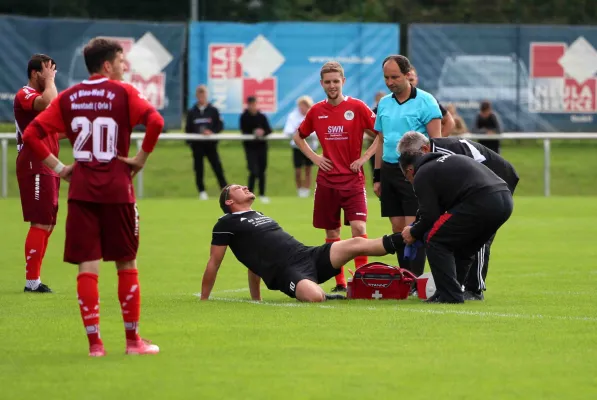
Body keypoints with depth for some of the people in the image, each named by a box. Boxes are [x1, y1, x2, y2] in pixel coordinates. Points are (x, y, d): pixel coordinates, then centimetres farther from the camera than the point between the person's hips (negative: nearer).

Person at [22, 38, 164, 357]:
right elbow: (155, 121, -20)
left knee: (87, 266, 2)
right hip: (117, 188, -3)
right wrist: (141, 158, -8)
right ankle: (133, 339, 13)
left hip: (81, 188, 3)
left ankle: (94, 342, -3)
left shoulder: (69, 97, 8)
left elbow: (31, 135, 2)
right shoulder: (122, 92, -3)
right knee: (126, 263, 9)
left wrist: (57, 167, 6)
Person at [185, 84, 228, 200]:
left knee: (217, 166, -4)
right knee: (198, 168, 2)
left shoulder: (213, 110, 3)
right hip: (197, 144, 2)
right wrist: (189, 141, -2)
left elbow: (220, 125, 1)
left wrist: (212, 132, -16)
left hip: (210, 144, -2)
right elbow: (188, 129, 9)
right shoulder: (192, 112, 7)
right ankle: (202, 191, 9)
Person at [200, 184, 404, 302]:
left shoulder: (260, 216, 29)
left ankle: (399, 241, -9)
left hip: (308, 255, 7)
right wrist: (203, 301, 4)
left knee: (356, 244, -8)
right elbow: (214, 263, 6)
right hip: (285, 271, -7)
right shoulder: (227, 223, 5)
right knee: (315, 297, -38)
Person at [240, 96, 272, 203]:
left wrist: (263, 132, -24)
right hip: (250, 147, -3)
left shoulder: (262, 116, 1)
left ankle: (262, 195, 19)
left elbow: (269, 130, -2)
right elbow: (244, 131, -10)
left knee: (261, 171, 8)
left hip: (261, 145, 3)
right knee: (254, 171, -13)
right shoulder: (244, 117, -4)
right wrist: (254, 132, -26)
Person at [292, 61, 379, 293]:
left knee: (358, 228, -15)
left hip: (353, 179, -3)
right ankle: (339, 282, 13)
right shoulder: (316, 111, 5)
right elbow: (298, 137, 21)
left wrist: (365, 157, -8)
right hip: (326, 181, 4)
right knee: (332, 233, 6)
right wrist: (314, 158, 7)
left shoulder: (357, 107, -4)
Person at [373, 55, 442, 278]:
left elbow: (435, 140, -8)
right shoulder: (384, 104, 14)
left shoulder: (425, 101, -5)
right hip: (389, 170, 6)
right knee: (398, 228, 7)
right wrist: (377, 177, 16)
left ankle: (415, 278, -9)